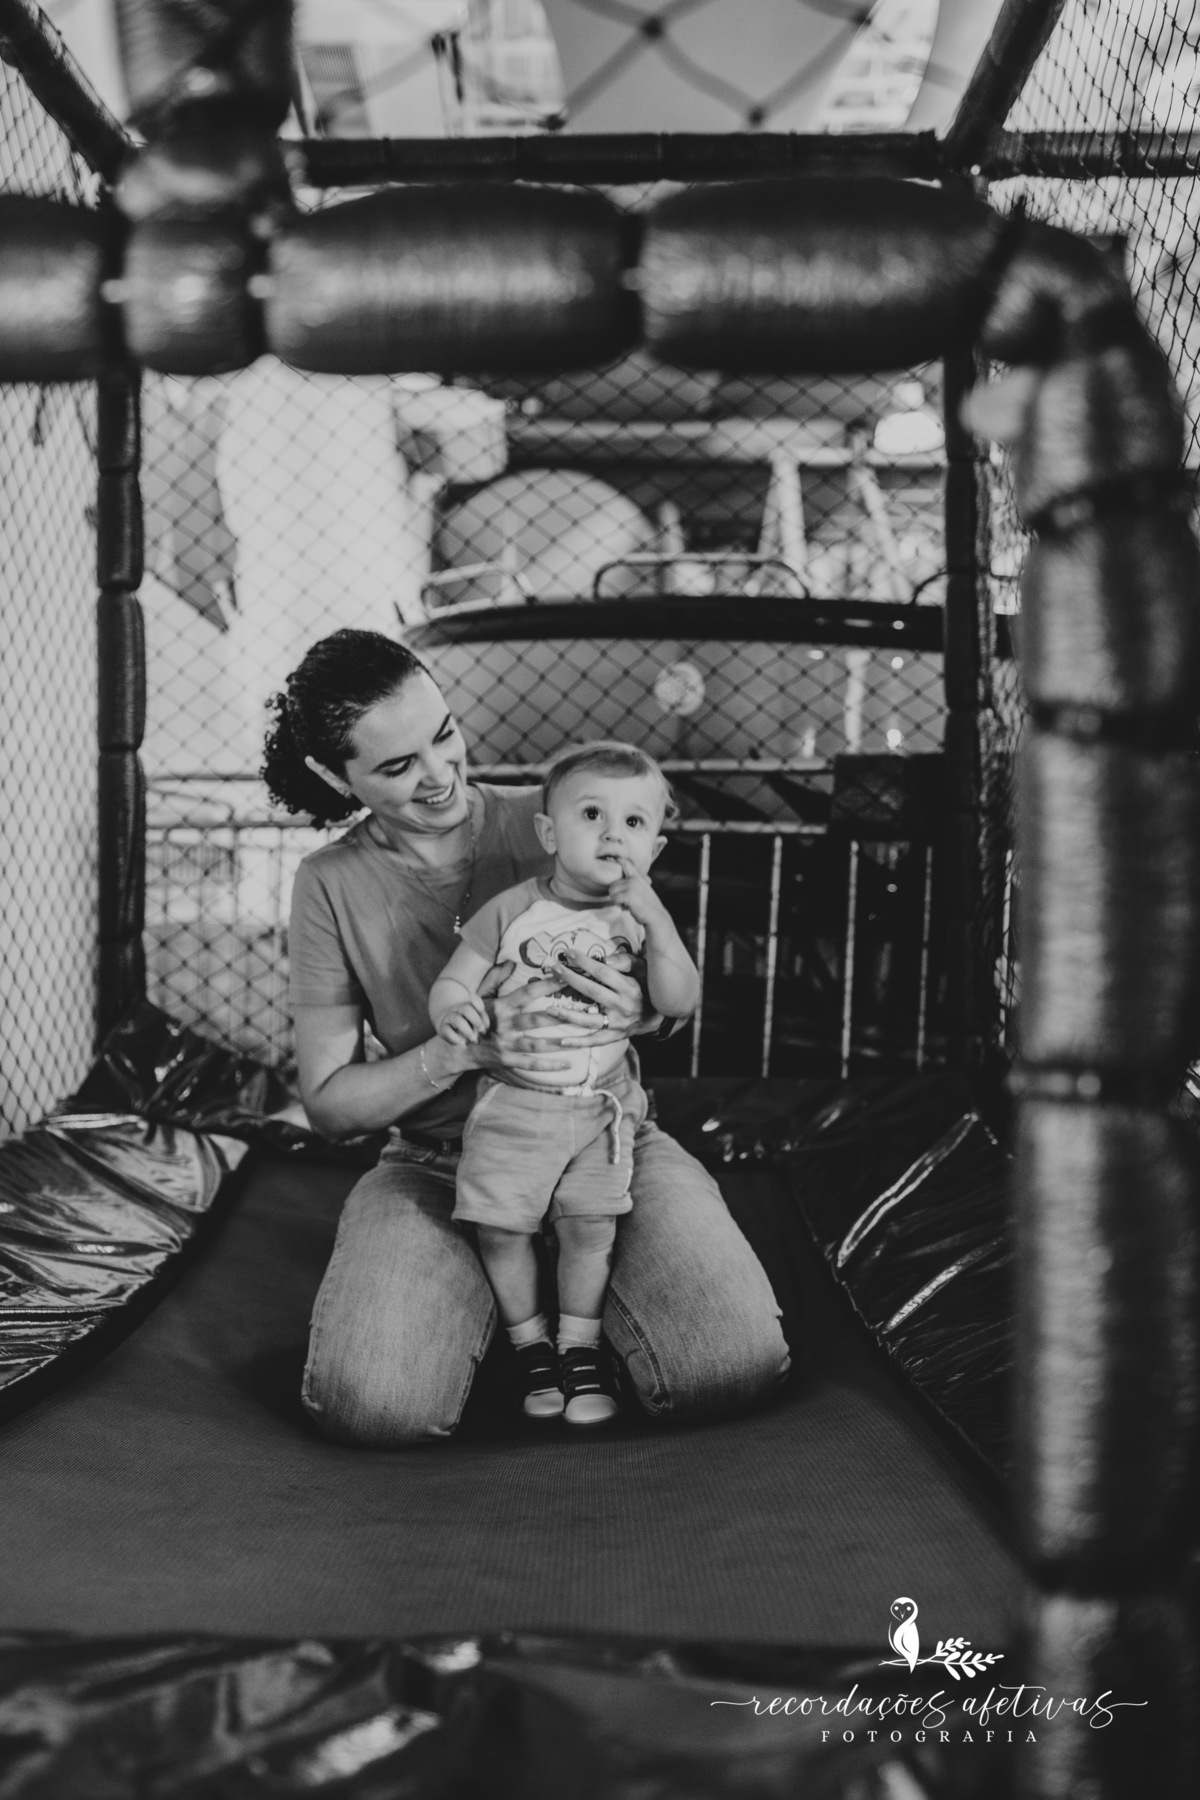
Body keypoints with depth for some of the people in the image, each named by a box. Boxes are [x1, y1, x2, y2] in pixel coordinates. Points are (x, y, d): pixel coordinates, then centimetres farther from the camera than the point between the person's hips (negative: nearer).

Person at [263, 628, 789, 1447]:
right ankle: (512, 1307, 9)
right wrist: (467, 1050, -22)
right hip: (436, 1166, 0)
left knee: (733, 1369, -21)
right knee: (374, 1407, -25)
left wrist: (643, 1011, -22)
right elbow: (328, 1103, -3)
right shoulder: (332, 885, -3)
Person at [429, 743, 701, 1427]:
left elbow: (681, 1003, -13)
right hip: (513, 1101, -1)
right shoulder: (512, 910, -9)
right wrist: (454, 1011, -31)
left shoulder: (644, 921, -3)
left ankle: (582, 1349, 22)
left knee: (590, 1228, 0)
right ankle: (532, 1345, 23)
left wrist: (656, 920, -23)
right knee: (502, 1227, 1)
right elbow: (452, 981, -7)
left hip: (601, 1106, 1)